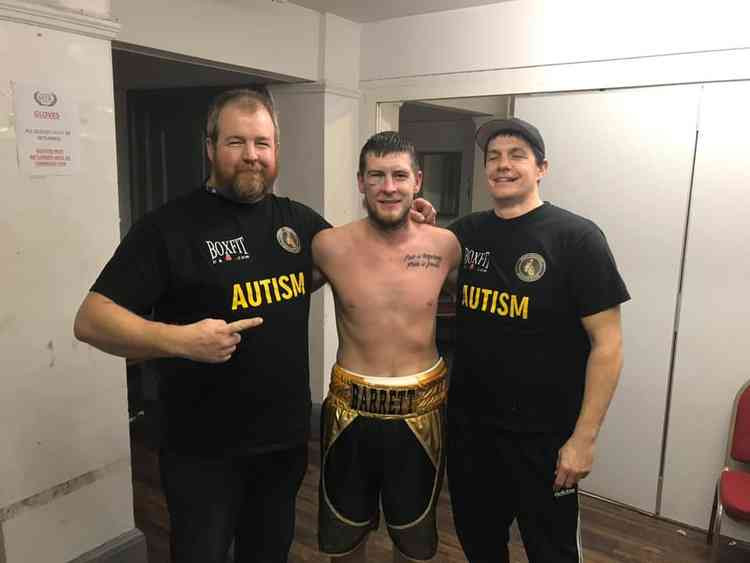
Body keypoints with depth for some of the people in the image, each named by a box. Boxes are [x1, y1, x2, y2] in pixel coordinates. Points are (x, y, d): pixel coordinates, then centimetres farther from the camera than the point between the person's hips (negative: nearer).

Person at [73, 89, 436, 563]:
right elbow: (91, 319, -14)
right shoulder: (170, 226, -13)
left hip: (287, 437, 5)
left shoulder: (298, 219, 3)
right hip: (203, 451, -4)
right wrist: (178, 339, -30)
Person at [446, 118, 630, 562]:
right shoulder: (465, 233, 2)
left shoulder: (576, 237, -12)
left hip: (543, 436, -4)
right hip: (468, 425, 4)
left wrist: (584, 437, -15)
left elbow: (607, 344, -12)